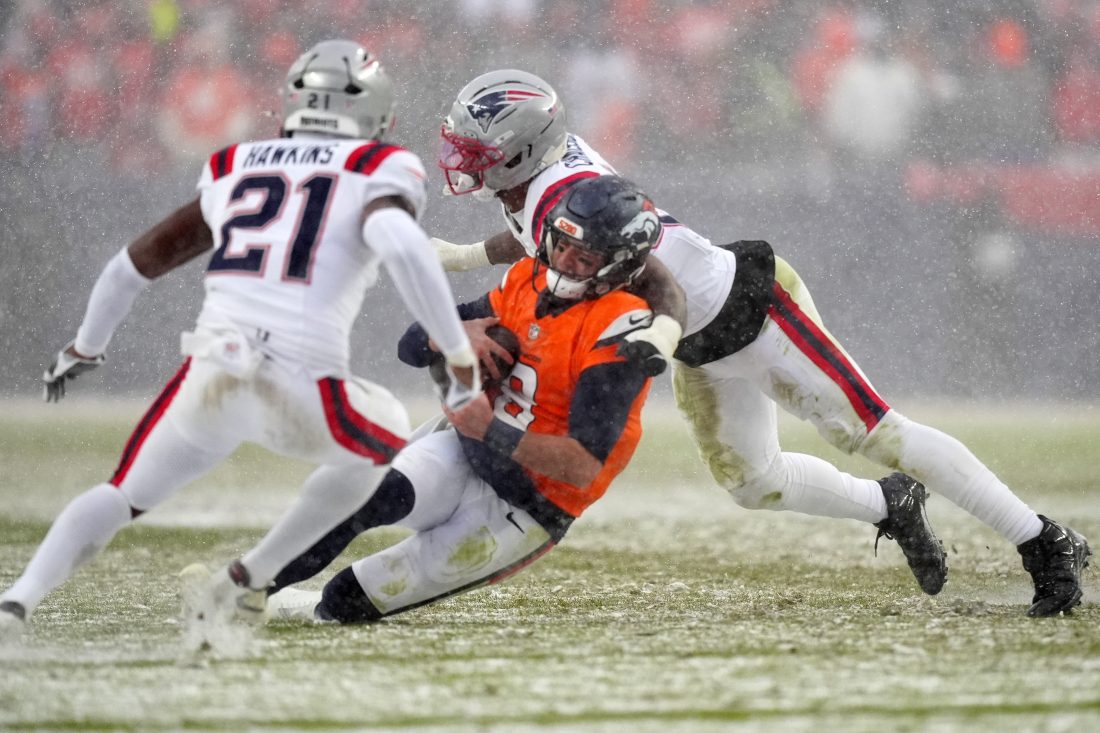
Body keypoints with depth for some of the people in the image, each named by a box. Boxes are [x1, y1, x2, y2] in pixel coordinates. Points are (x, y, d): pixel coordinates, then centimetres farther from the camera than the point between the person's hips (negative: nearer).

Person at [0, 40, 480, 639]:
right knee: (380, 446, 29)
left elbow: (136, 262, 30)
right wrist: (459, 357, -7)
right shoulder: (376, 174, 8)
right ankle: (243, 580, 20)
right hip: (301, 390, -3)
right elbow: (401, 247, -14)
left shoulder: (235, 170, 22)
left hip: (209, 379, 3)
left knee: (123, 495, 22)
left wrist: (84, 347, 45)